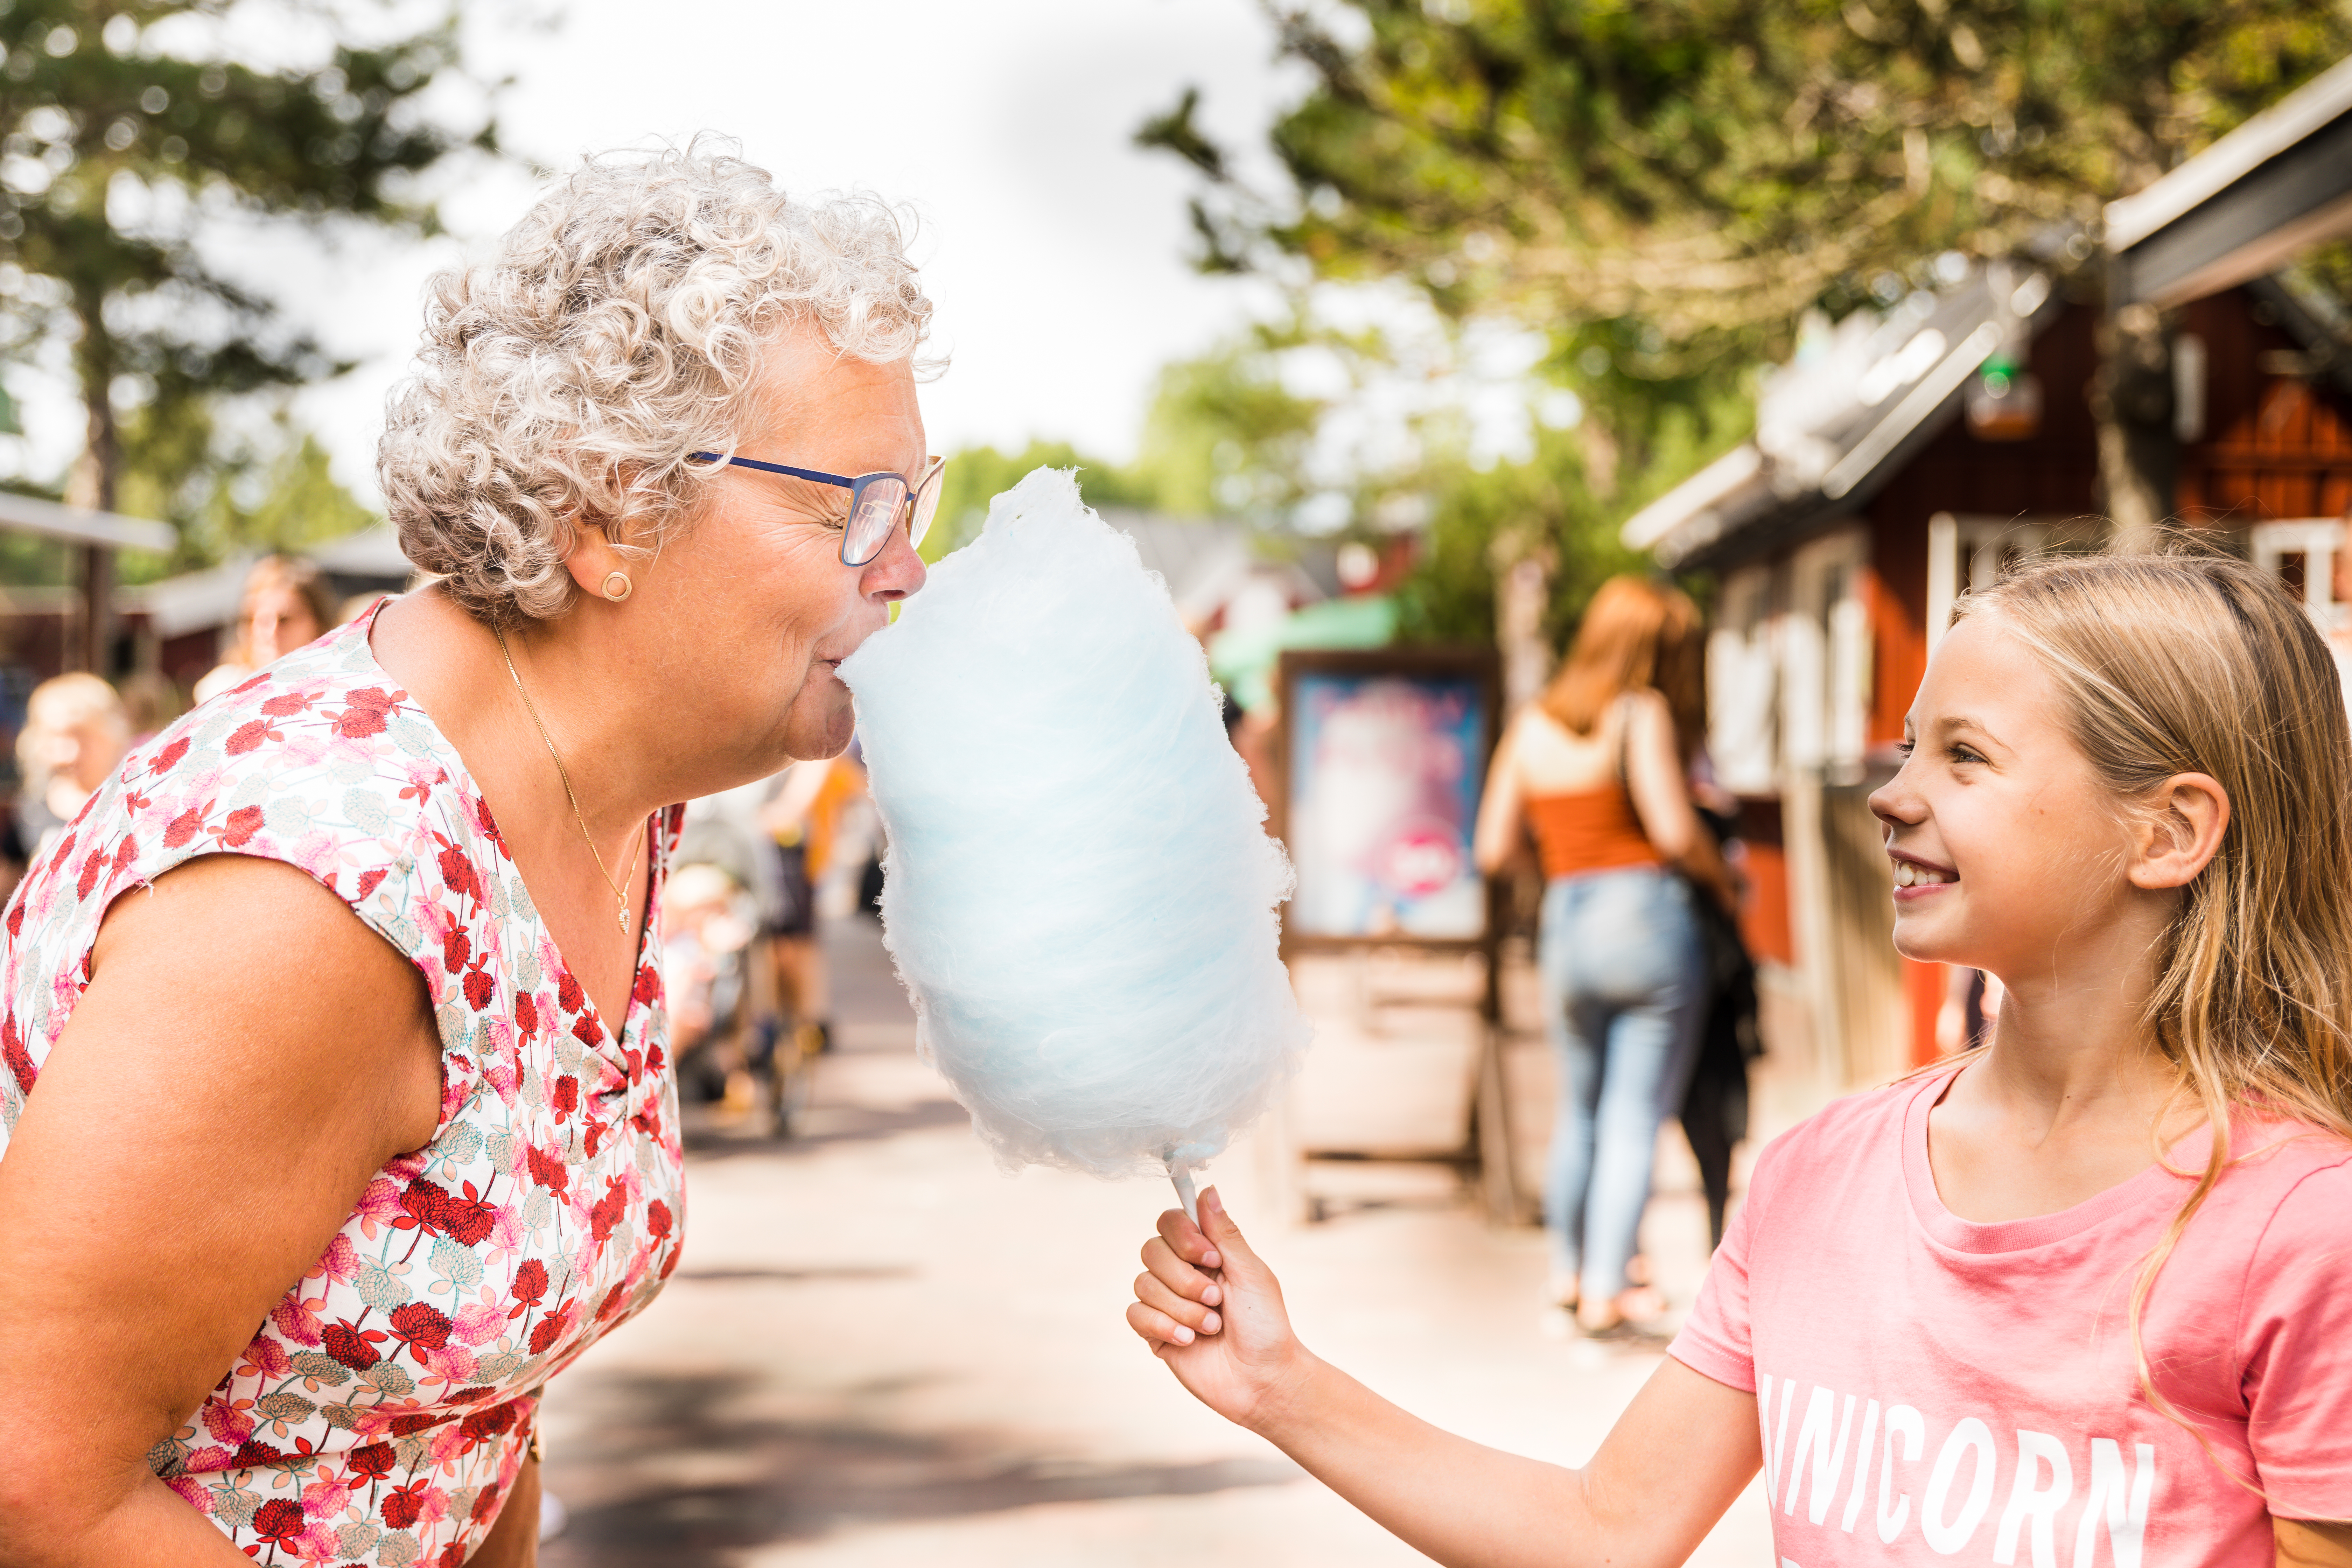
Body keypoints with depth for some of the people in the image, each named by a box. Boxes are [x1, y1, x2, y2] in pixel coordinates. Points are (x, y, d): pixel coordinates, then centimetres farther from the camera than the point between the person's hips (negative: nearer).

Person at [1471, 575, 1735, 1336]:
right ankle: (1606, 1290, 1)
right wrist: (1720, 878, 5)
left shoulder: (1531, 724, 10)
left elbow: (1493, 849, 10)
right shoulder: (1642, 715, -6)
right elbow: (1674, 829, -13)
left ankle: (1569, 1273, 26)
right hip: (1647, 918, -5)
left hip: (1565, 925, 5)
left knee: (1579, 1111, 19)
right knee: (1635, 1118, 0)